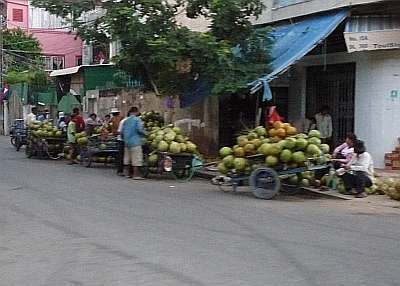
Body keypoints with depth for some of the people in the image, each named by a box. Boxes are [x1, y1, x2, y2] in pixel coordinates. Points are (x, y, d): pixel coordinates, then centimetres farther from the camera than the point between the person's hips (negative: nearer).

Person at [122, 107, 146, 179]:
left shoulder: (126, 121, 11)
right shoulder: (137, 119, -7)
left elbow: (122, 131, 12)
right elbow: (139, 129, -18)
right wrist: (145, 133, 1)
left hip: (127, 142, 7)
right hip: (135, 142, -7)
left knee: (127, 158, 14)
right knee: (136, 159, -6)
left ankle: (129, 173, 19)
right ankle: (136, 175, -9)